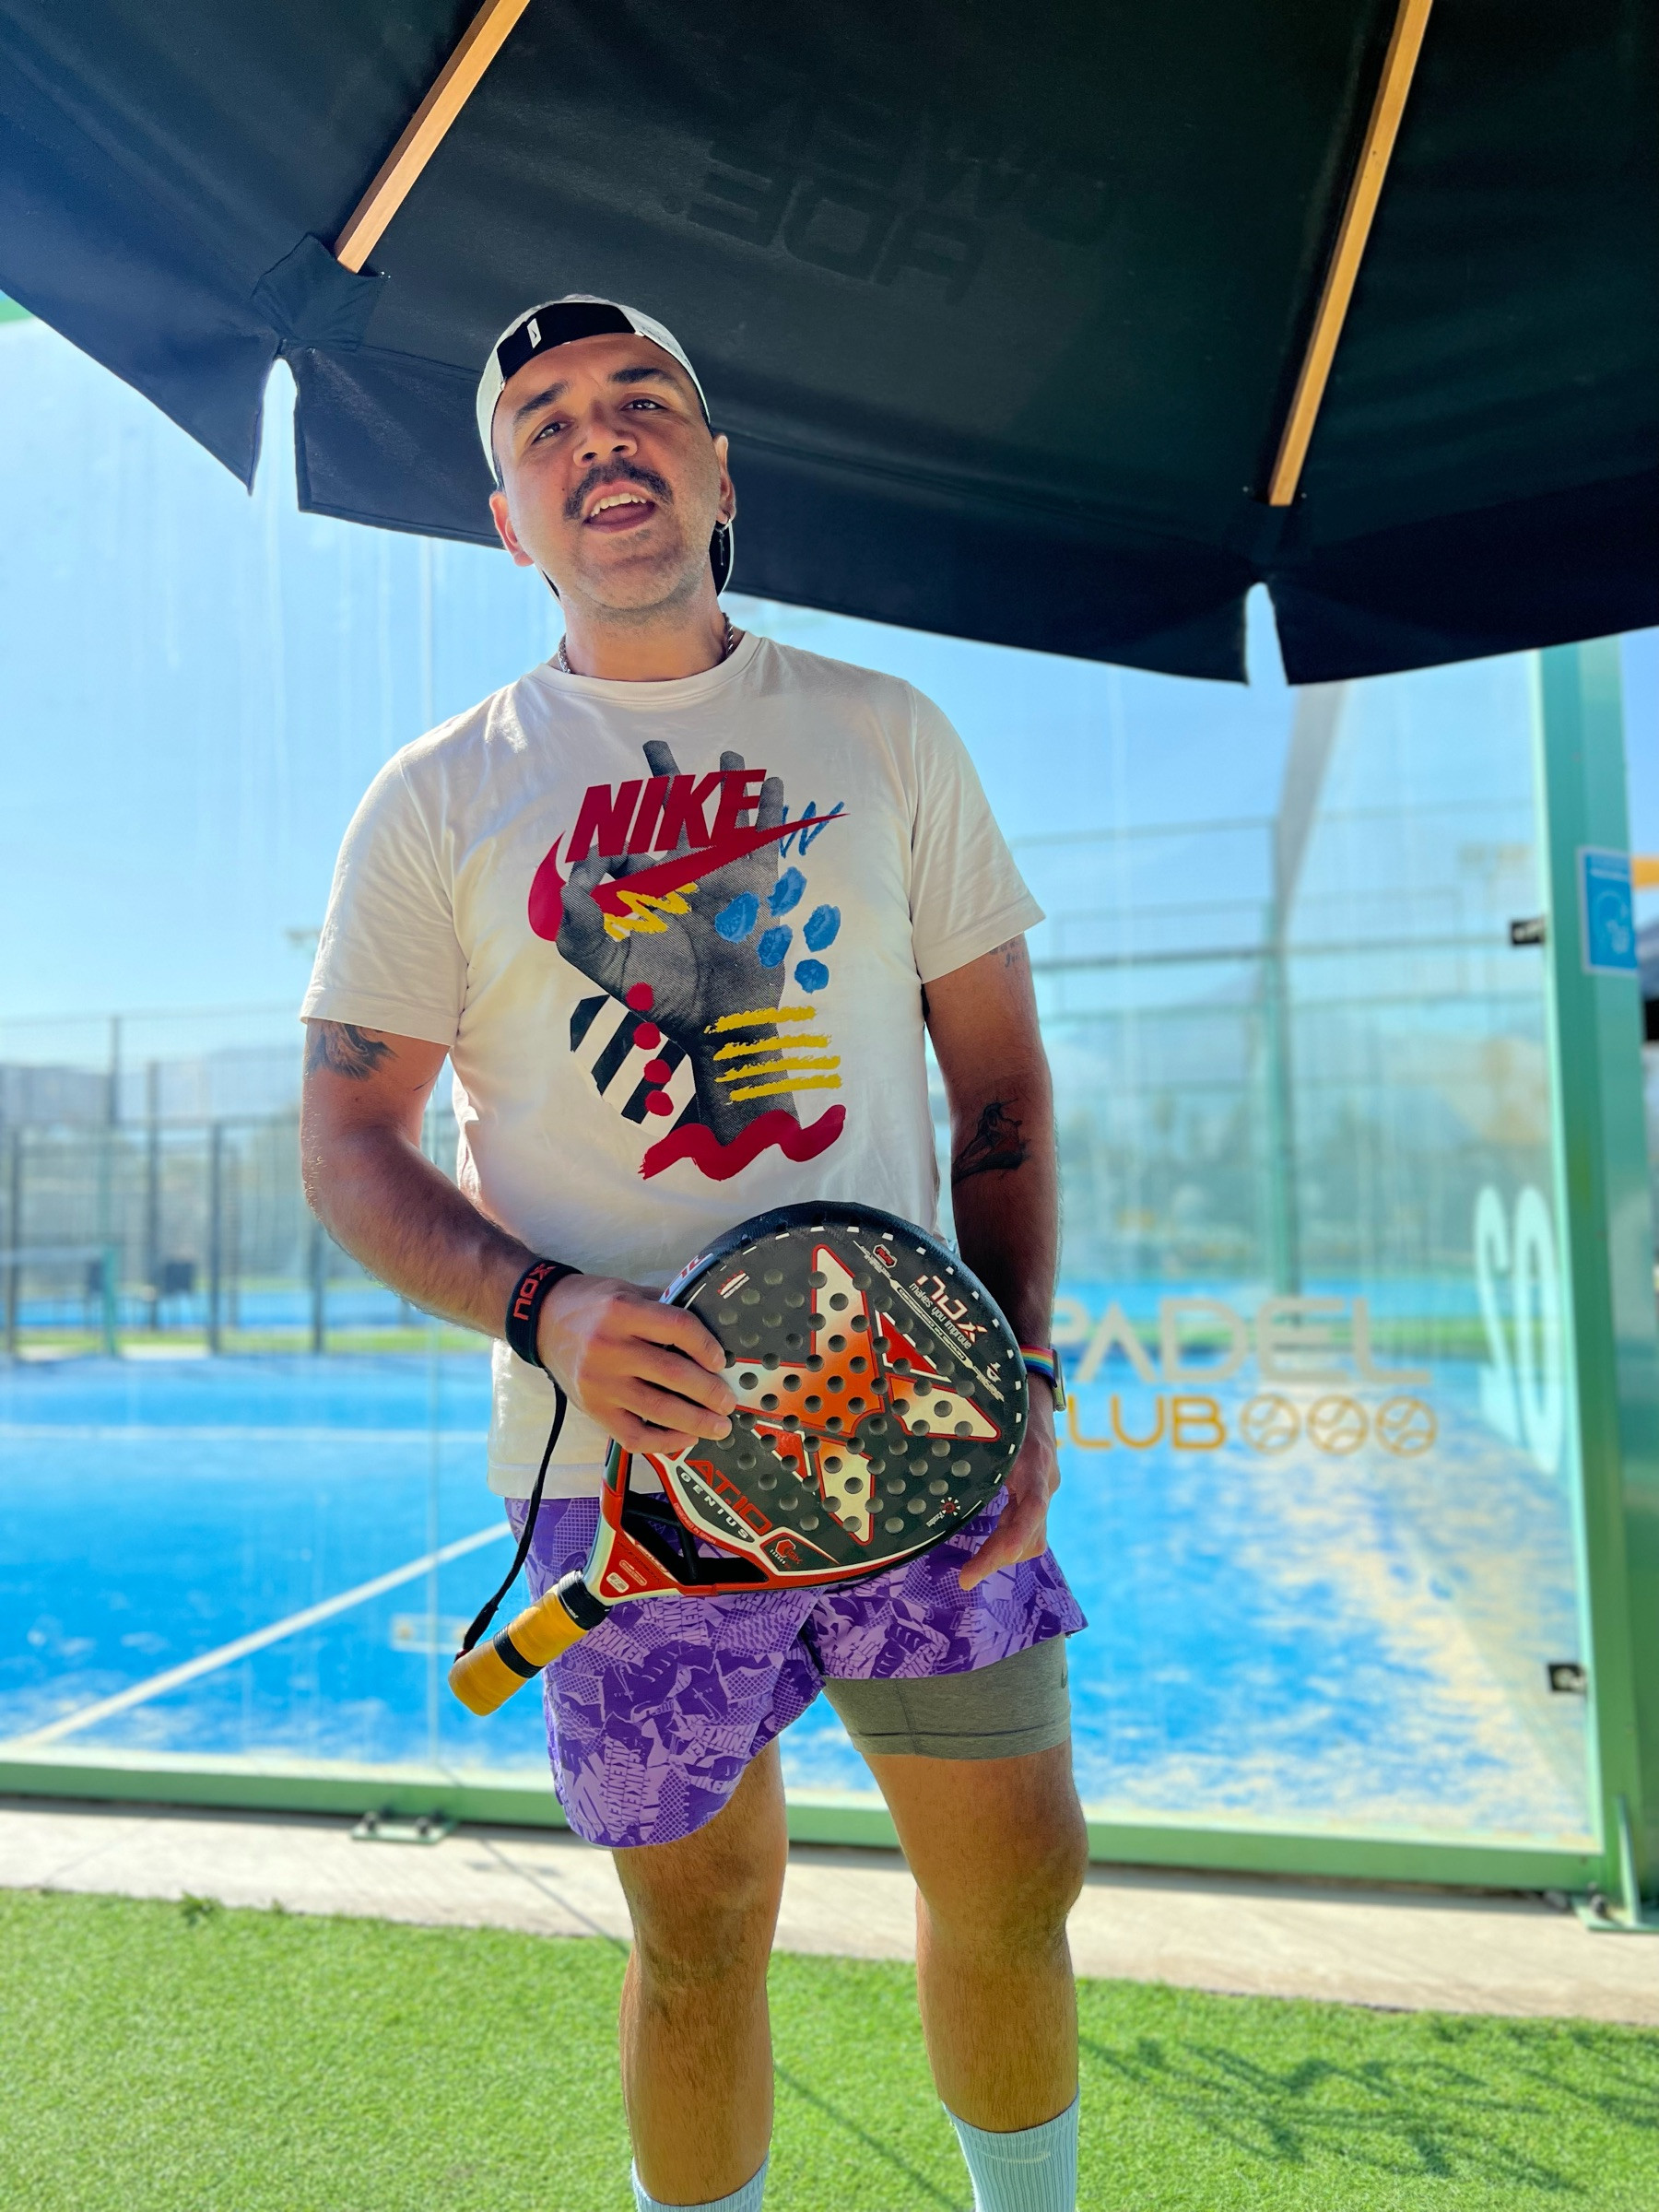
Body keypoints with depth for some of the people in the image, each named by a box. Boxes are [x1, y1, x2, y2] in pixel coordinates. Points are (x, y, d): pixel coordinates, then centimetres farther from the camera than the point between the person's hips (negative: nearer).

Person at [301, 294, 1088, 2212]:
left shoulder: (886, 736, 7)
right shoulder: (437, 800, 2)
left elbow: (1000, 1078, 8)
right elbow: (347, 1142, 2)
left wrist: (1018, 1369, -3)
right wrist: (545, 1310, -16)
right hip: (627, 1455, -1)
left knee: (1015, 1878, 12)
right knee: (702, 1927, 10)